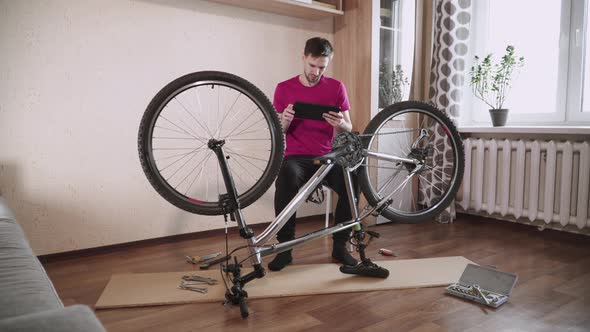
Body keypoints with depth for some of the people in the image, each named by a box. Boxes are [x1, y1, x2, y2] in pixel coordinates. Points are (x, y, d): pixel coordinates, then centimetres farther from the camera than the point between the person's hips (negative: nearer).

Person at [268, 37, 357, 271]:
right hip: (296, 157, -1)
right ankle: (285, 248, -17)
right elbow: (278, 132, 2)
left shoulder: (336, 87, 5)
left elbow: (348, 130, 3)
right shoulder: (284, 88, 3)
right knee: (285, 180, -35)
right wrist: (285, 121, -21)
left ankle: (340, 245, -6)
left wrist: (341, 123, -22)